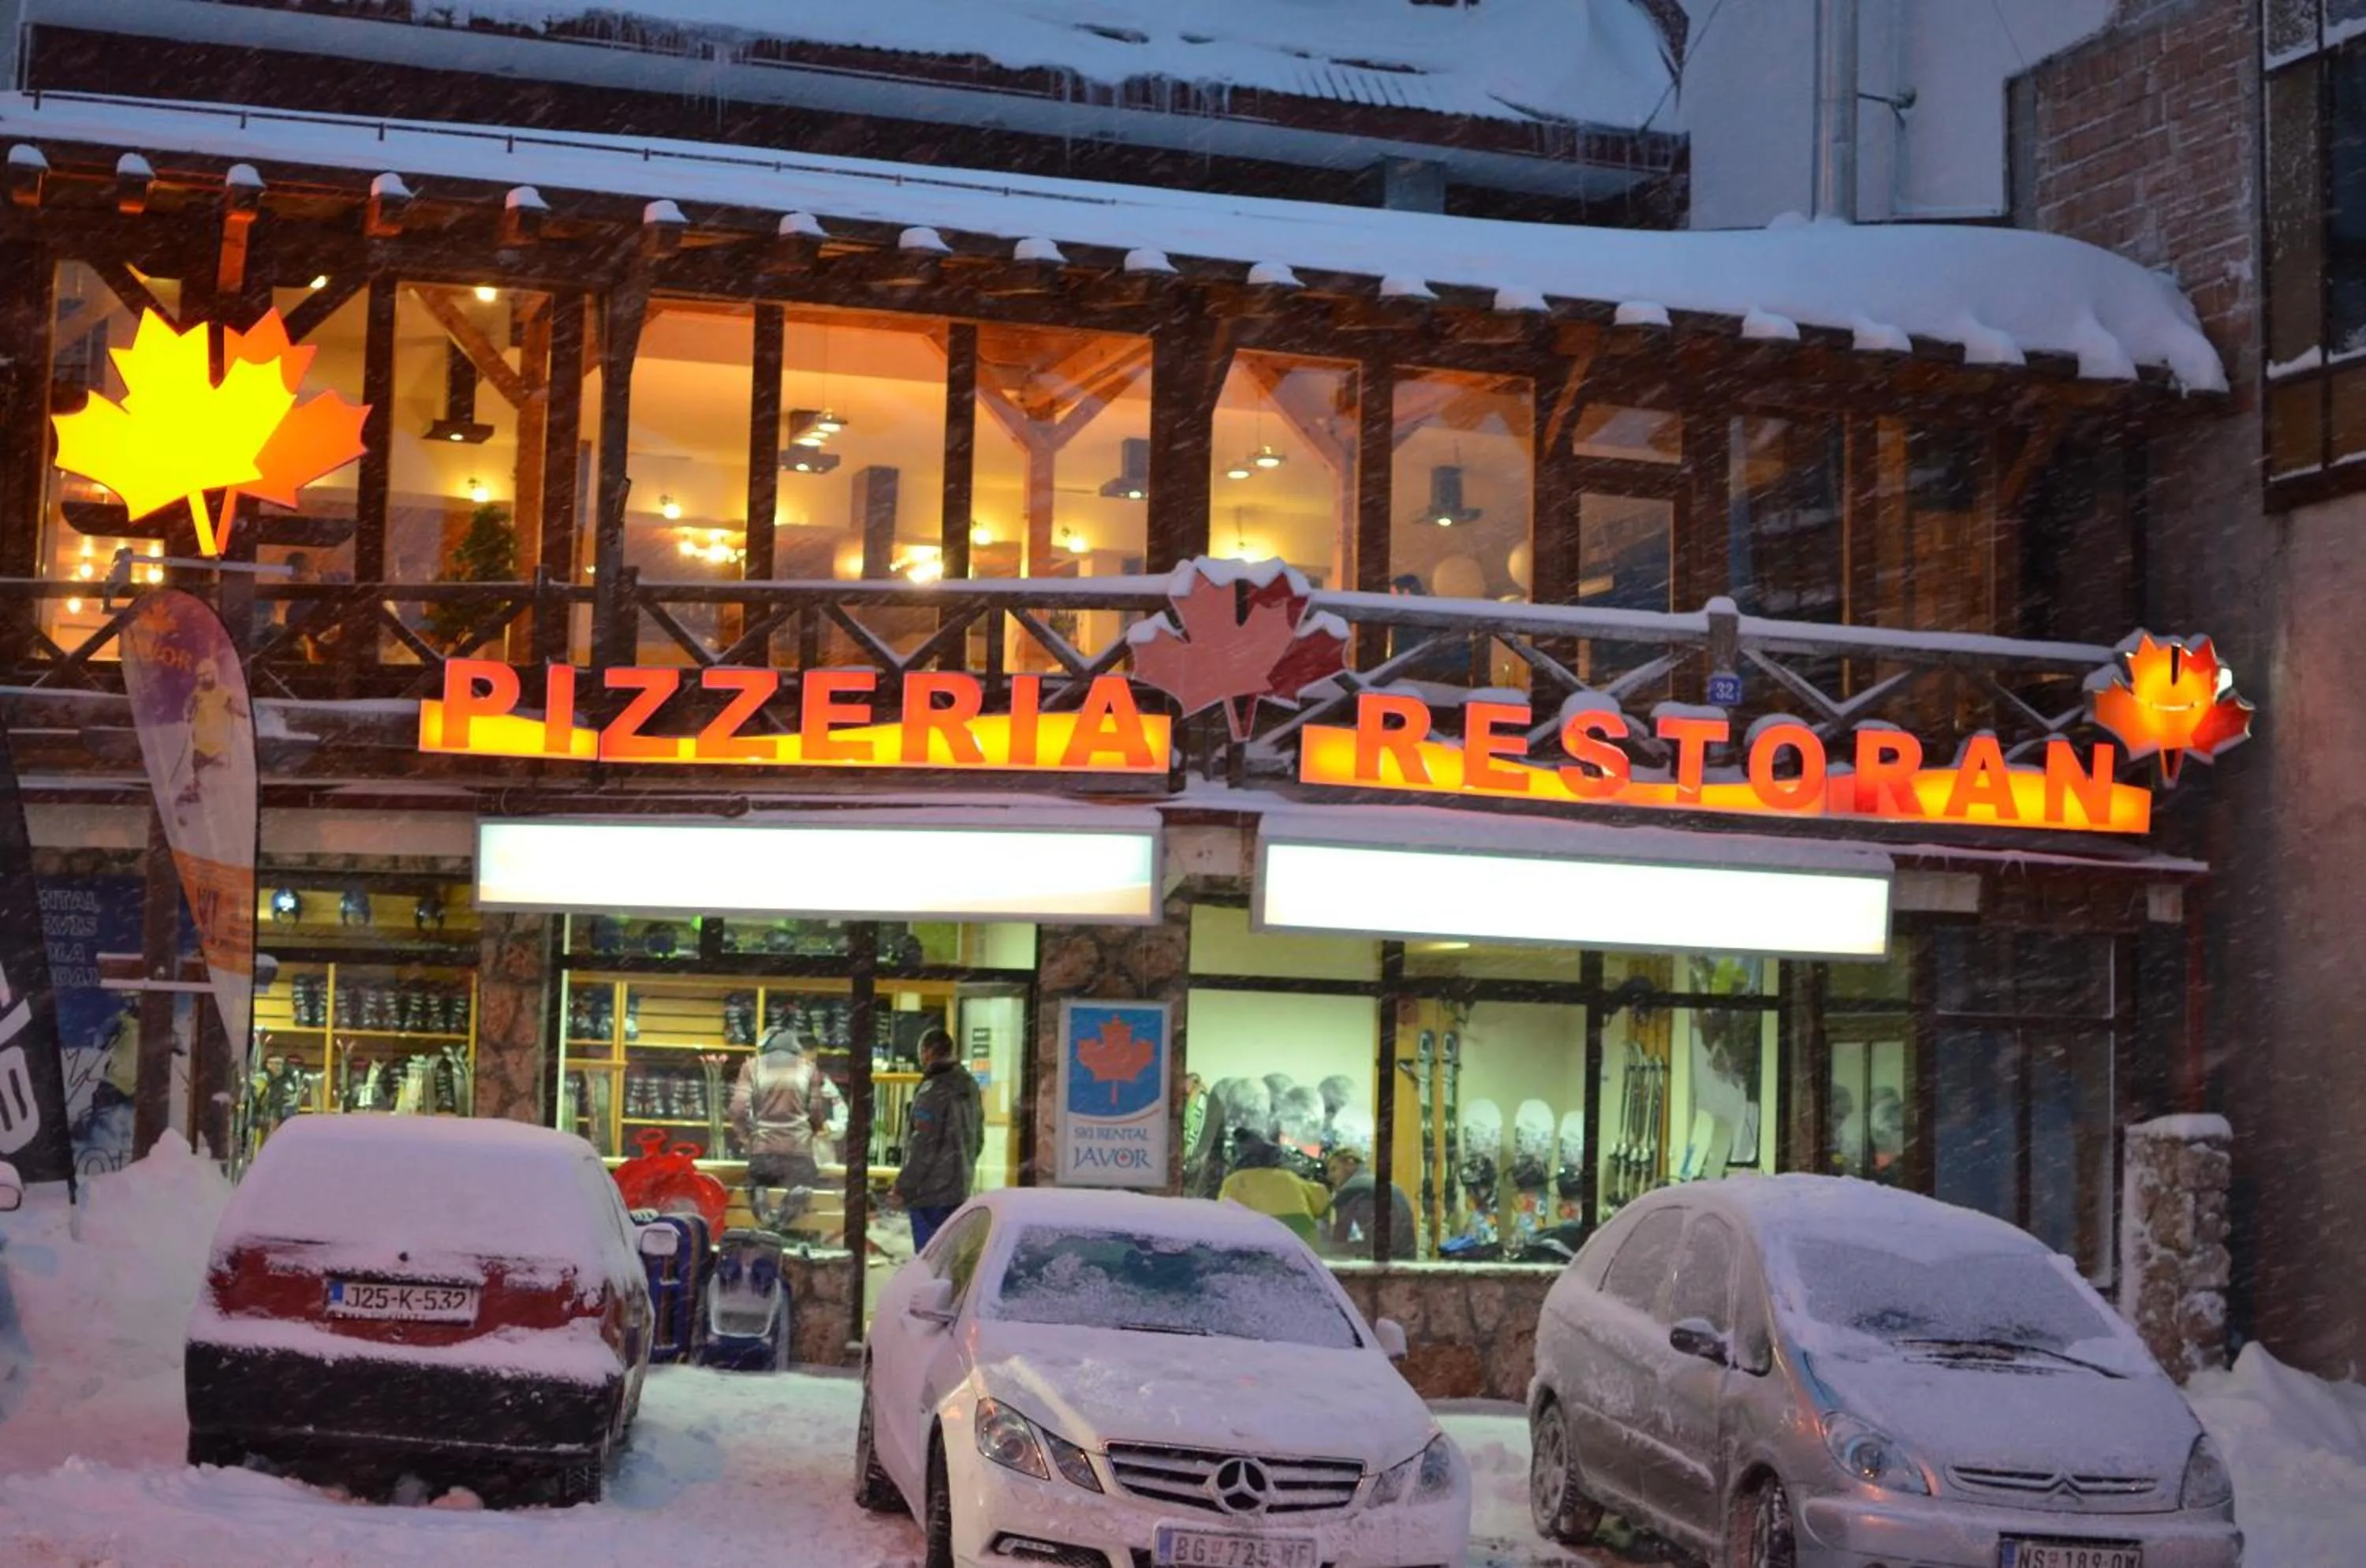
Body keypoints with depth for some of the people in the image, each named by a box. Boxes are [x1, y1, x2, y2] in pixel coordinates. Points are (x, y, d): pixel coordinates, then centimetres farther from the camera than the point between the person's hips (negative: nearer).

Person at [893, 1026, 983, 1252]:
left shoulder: (932, 1091, -17)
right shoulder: (969, 1087, 10)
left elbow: (923, 1147, -19)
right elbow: (978, 1139, 18)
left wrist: (903, 1185, -11)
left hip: (930, 1192, -9)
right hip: (959, 1190, 9)